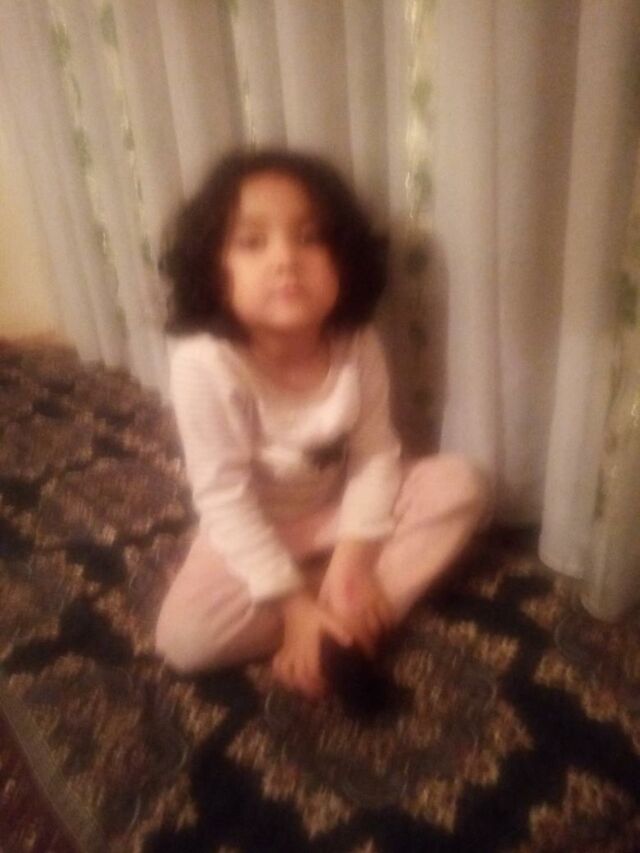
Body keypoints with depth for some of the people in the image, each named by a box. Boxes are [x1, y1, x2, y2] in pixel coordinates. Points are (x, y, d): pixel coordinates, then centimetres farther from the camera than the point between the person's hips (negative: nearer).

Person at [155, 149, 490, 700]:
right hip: (254, 529, -2)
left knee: (460, 484, -15)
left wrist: (351, 559, -23)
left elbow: (375, 454, -13)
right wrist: (294, 605, -24)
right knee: (185, 636, -24)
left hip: (344, 510, 3)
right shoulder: (204, 364, -29)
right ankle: (341, 632, -7)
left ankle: (336, 631, -17)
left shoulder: (358, 344, -18)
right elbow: (224, 499, -25)